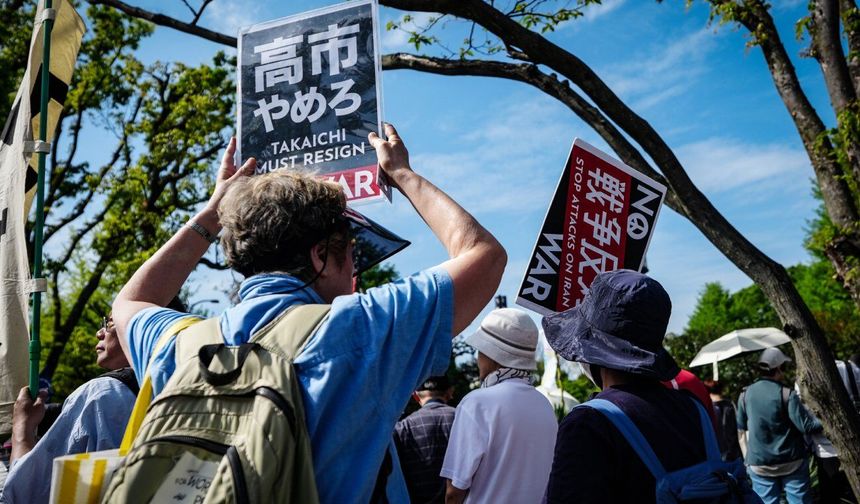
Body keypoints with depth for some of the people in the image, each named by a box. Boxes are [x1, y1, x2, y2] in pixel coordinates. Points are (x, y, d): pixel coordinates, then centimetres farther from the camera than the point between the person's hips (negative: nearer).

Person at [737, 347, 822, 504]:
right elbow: (807, 426, -14)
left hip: (759, 465, 3)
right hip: (791, 462, -2)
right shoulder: (787, 394, -16)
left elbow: (740, 426, 8)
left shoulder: (745, 395, -4)